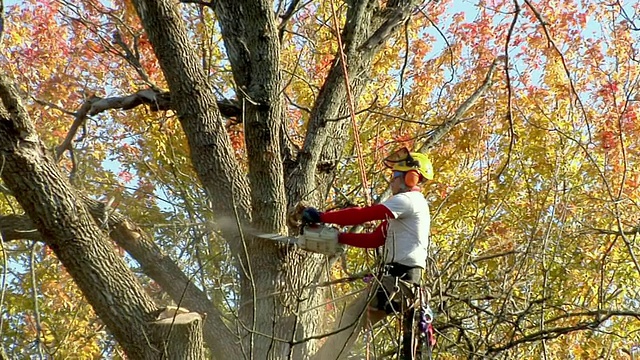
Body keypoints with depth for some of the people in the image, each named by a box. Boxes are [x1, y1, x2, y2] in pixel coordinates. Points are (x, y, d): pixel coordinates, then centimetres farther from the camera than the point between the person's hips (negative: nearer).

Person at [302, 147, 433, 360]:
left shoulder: (409, 200, -9)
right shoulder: (402, 210, 23)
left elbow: (363, 215, -18)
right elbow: (374, 240, 17)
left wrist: (321, 217, -14)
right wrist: (339, 237, 8)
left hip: (400, 276, -10)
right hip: (395, 275, 10)